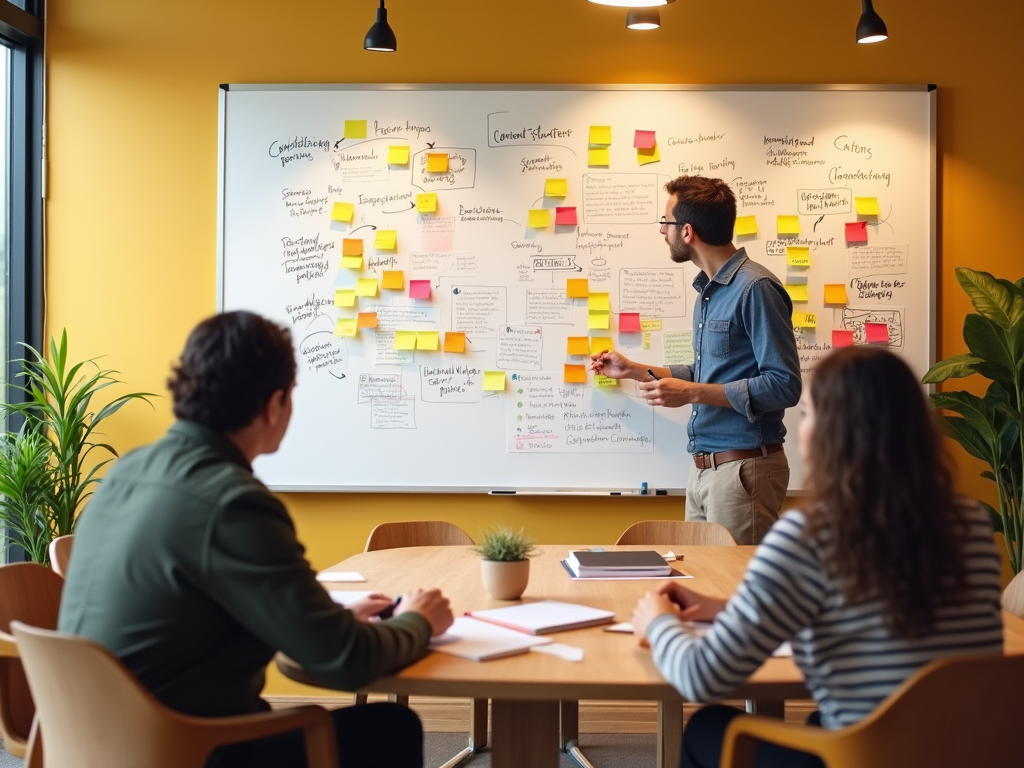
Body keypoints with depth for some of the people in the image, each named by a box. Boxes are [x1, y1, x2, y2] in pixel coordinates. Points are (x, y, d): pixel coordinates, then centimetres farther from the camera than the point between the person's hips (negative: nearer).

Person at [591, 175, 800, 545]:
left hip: (743, 468, -9)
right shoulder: (708, 289, 15)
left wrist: (691, 393, -21)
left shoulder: (756, 289, -16)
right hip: (703, 468, 9)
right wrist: (633, 370, 22)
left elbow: (784, 385, -20)